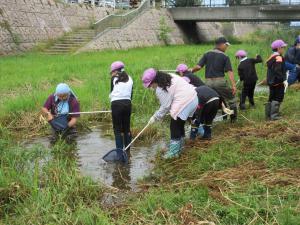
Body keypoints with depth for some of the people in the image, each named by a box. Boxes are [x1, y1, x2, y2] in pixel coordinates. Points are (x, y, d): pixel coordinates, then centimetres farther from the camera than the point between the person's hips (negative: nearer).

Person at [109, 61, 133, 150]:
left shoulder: (114, 79, -1)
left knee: (117, 128, 1)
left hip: (116, 104, -4)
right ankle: (128, 151, 14)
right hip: (128, 103, 4)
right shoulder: (129, 79, 10)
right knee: (127, 127, 11)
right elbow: (131, 94, 12)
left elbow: (111, 92, 1)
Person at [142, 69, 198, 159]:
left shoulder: (160, 90, -13)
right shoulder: (169, 77, 13)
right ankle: (179, 148, 29)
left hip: (184, 103, -10)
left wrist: (155, 117, 3)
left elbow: (165, 106, -9)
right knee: (180, 125, 19)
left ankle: (174, 152, 8)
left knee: (174, 127, 1)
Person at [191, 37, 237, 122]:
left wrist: (191, 71, 17)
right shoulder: (225, 57, 0)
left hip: (208, 82, 3)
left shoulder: (207, 54, 8)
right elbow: (229, 71, -8)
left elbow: (198, 67, -2)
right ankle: (233, 118, 16)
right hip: (220, 81, -3)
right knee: (231, 98, 14)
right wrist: (233, 85, -12)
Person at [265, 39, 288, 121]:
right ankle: (274, 115, -4)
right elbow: (278, 71, -25)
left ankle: (268, 115, 18)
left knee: (272, 98, 15)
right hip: (277, 82, -9)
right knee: (278, 98, -3)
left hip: (271, 81, 9)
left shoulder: (271, 57, 13)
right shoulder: (278, 58, -16)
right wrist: (283, 80, -25)